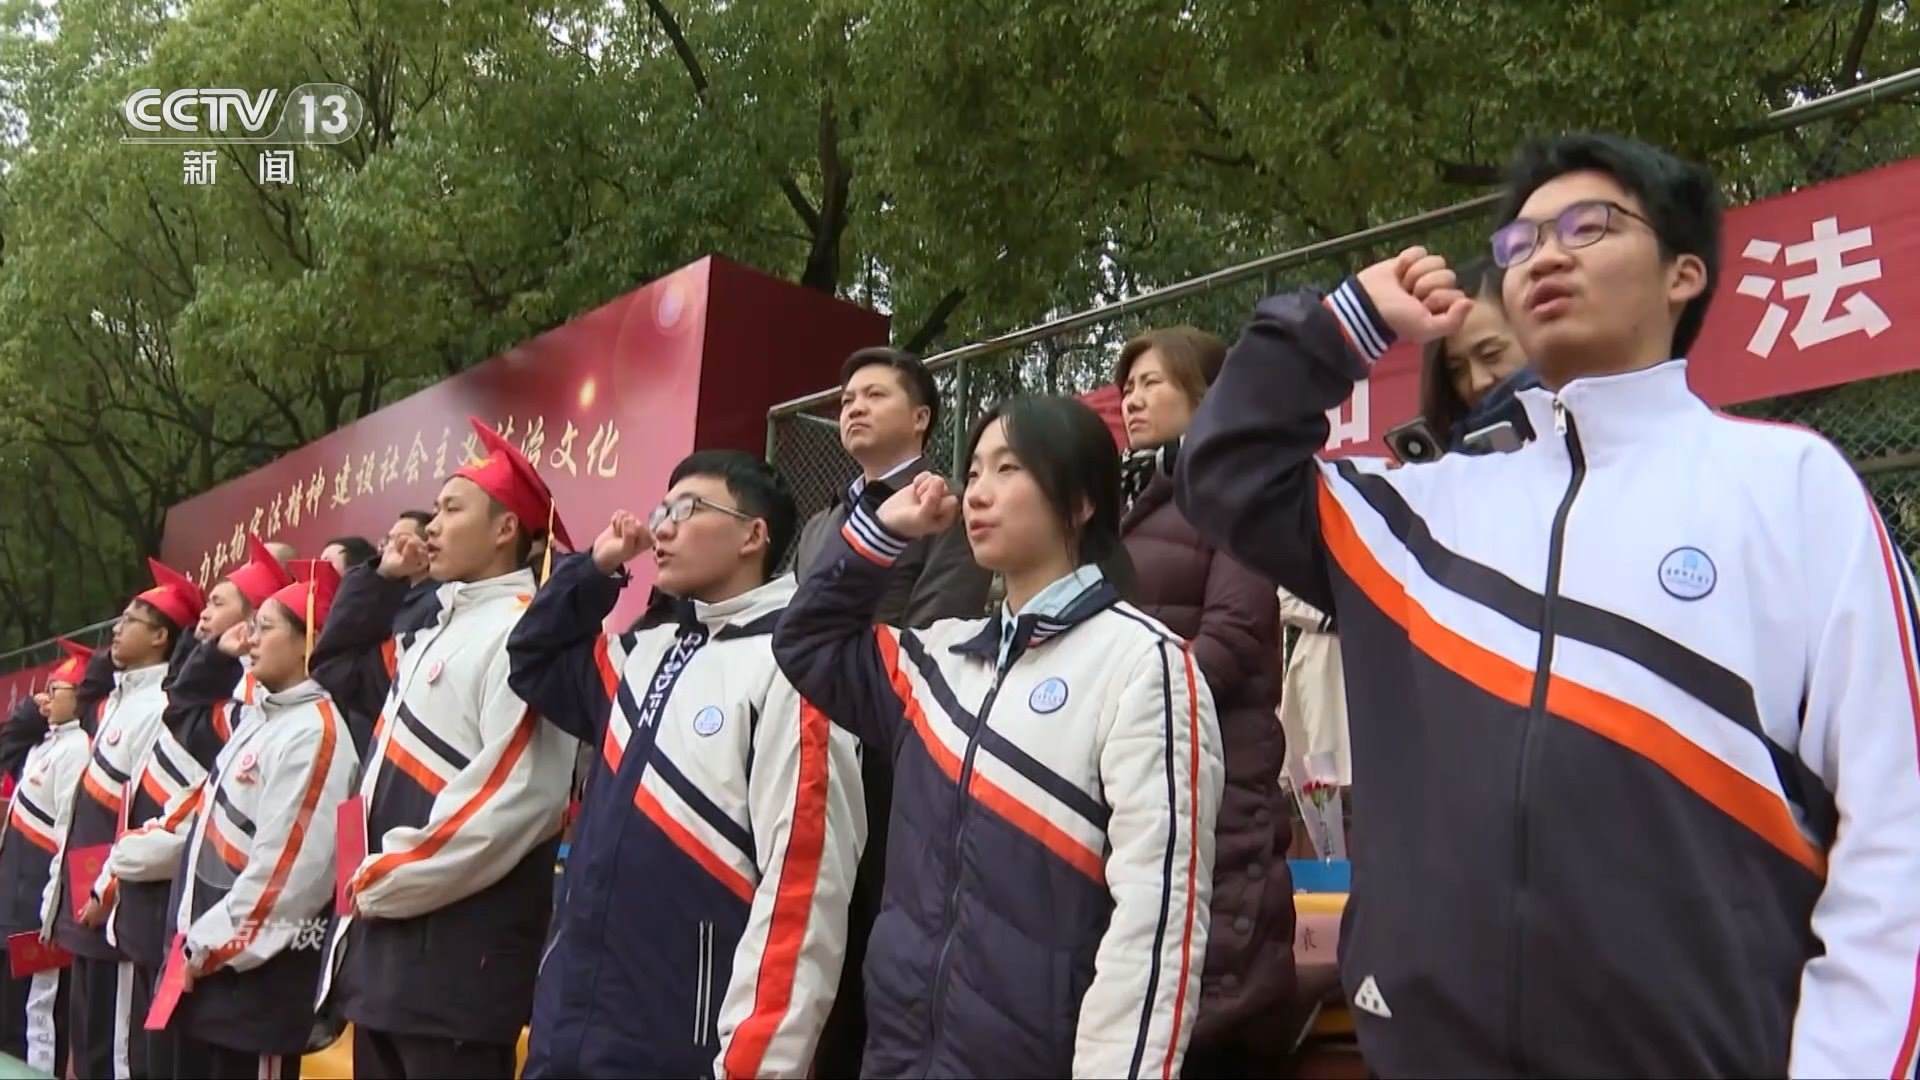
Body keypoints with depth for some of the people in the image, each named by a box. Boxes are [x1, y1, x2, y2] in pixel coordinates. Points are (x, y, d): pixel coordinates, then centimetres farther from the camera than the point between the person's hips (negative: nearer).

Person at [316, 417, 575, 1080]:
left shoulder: (521, 630, -12)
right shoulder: (435, 625, 15)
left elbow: (519, 795, -22)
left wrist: (387, 879, -14)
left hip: (459, 952, -9)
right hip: (386, 933, 9)